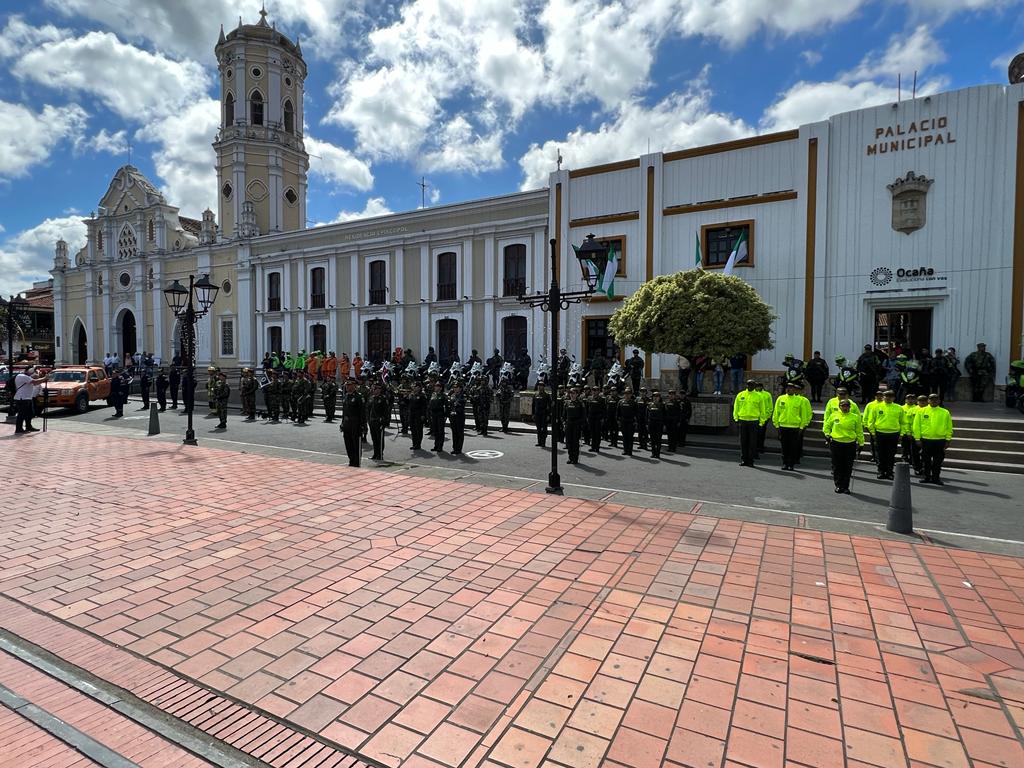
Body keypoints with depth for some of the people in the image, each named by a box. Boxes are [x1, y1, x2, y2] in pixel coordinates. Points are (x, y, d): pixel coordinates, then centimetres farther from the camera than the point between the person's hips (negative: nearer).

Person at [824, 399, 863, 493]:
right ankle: (838, 486, 12)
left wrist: (861, 442, 7)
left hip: (850, 444, 0)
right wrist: (827, 434, 3)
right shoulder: (834, 416, 5)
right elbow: (827, 426, 18)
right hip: (836, 444, 0)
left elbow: (859, 431, 10)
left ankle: (845, 486, 12)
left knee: (848, 467, 3)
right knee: (837, 466, 3)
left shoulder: (855, 417, 5)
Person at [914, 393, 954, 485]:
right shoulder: (921, 411, 4)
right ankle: (927, 477, 17)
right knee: (926, 461, 7)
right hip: (925, 440, 0)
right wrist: (917, 438, -2)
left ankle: (935, 478, 13)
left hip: (940, 441, 0)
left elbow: (949, 427, 7)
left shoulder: (945, 412, 7)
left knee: (938, 462, 4)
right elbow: (916, 426, 3)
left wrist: (948, 440, 2)